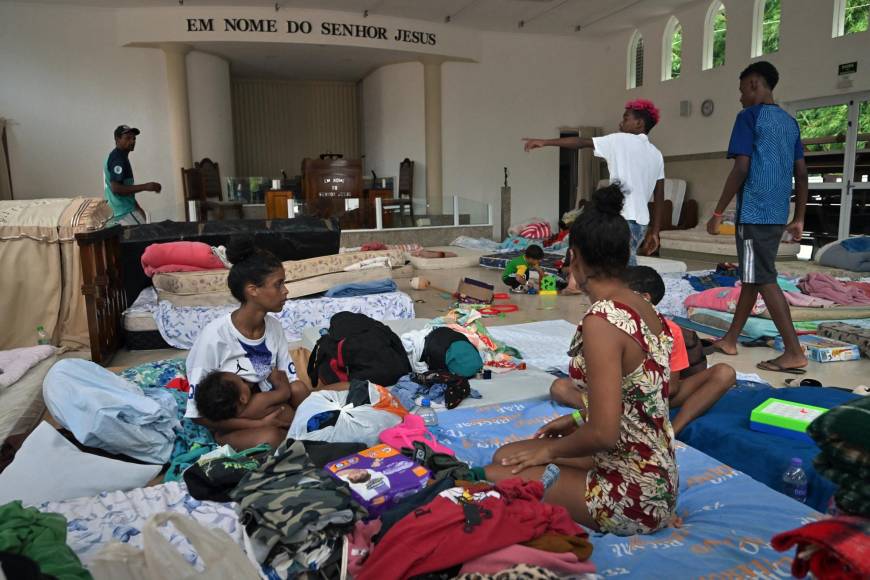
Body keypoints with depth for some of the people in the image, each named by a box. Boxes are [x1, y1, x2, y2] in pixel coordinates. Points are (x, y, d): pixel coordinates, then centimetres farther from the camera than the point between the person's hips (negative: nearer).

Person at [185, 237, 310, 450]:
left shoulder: (274, 327, -5)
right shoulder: (215, 335, -22)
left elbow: (288, 387, 0)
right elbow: (198, 413, -18)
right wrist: (259, 423, -24)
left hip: (266, 409, 5)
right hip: (230, 427, -4)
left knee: (299, 388, -24)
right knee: (269, 437, -33)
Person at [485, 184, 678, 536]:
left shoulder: (602, 320, -25)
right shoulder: (646, 311, 2)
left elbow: (604, 434, -26)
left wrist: (550, 450, -8)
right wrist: (577, 421, 17)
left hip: (631, 495, -8)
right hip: (654, 482, 8)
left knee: (491, 478, 1)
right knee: (507, 456, 16)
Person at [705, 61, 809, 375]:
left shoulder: (749, 117, -6)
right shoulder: (790, 122, 17)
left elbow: (741, 169, -15)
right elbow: (801, 174, 15)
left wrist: (718, 213, -11)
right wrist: (799, 219, 18)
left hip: (754, 213, -8)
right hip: (777, 215, 8)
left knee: (764, 280, -6)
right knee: (751, 277, 14)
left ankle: (794, 353, -7)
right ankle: (730, 340, 23)